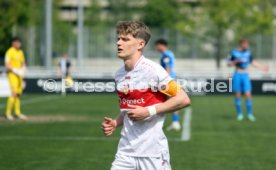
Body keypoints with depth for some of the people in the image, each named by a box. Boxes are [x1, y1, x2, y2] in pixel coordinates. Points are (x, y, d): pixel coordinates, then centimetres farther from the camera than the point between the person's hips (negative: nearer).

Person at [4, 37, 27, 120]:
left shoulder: (20, 52, 14)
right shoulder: (10, 52, -11)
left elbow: (23, 64, 22)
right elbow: (7, 65, -16)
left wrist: (23, 69, 1)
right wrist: (15, 70, -25)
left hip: (19, 75, 8)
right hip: (12, 74, -8)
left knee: (18, 93, 9)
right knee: (14, 93, -17)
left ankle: (18, 112, 17)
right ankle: (8, 113, -11)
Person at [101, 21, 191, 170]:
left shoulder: (152, 70, -12)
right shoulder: (119, 75, 9)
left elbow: (183, 99, -15)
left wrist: (149, 111, -18)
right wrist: (115, 124, 5)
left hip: (152, 153, -6)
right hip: (125, 151, 6)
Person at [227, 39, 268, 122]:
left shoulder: (248, 53, 5)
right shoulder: (234, 52, -4)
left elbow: (252, 62, 18)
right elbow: (229, 64, 0)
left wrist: (261, 67, 14)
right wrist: (236, 61, -17)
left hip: (245, 75, 2)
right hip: (237, 75, -2)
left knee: (248, 94, -7)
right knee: (238, 95, 0)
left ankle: (250, 114, 1)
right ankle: (239, 114, 10)